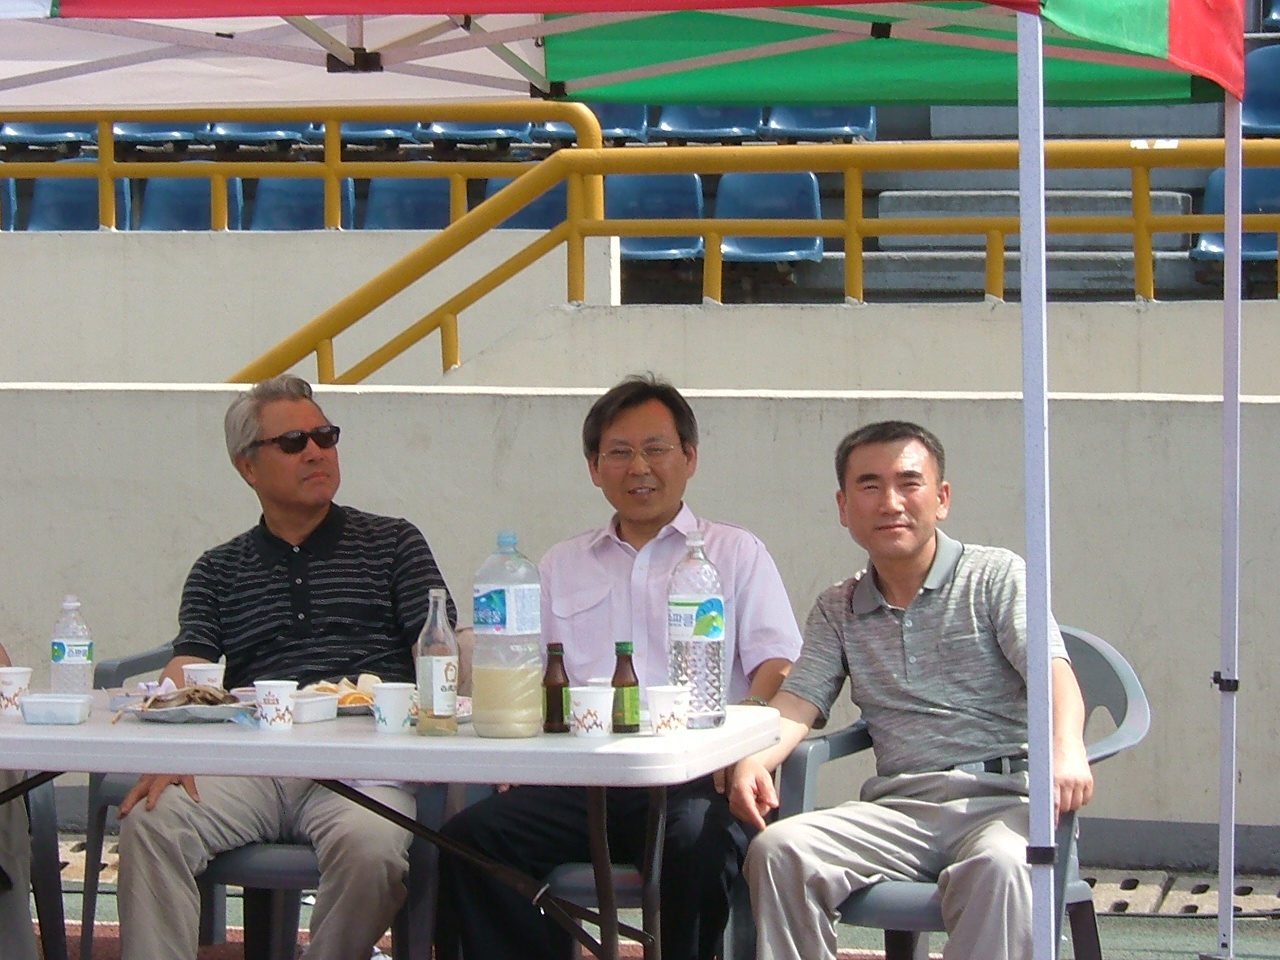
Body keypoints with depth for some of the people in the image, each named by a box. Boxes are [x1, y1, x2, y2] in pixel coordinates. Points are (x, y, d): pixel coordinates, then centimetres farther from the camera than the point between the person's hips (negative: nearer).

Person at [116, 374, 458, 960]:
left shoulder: (393, 545, 18)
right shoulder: (219, 571, 22)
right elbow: (185, 672, 8)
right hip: (248, 767, 2)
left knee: (370, 845, -35)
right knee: (149, 823, -28)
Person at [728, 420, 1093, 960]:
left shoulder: (996, 575, 8)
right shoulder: (838, 610, 20)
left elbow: (1052, 669, -6)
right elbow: (799, 700, 9)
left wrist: (1066, 748, -29)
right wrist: (754, 761, -16)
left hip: (999, 794, -3)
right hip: (898, 806, 3)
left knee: (999, 865, -39)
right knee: (777, 851, -25)